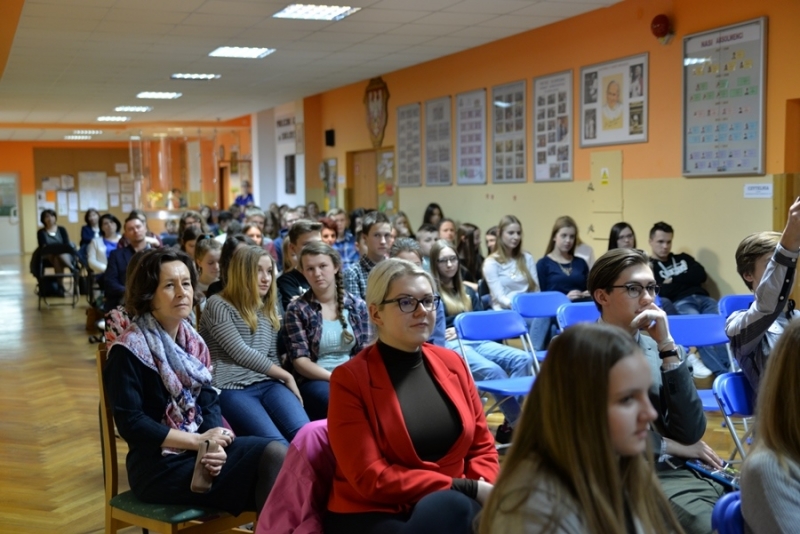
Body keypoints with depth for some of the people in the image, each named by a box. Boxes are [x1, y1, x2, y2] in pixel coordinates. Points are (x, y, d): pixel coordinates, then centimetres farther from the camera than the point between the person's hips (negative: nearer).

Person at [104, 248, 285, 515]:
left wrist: (214, 443, -14)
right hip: (158, 464, -6)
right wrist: (198, 440, -17)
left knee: (276, 454, -19)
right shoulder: (129, 350, -11)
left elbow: (209, 400, 7)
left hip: (200, 447, 6)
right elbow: (131, 423, -15)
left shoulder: (193, 341, 10)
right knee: (267, 472, -20)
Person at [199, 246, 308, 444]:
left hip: (267, 384, 6)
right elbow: (241, 354, -6)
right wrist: (287, 376, -2)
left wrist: (284, 380, -1)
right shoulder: (218, 305, 2)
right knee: (278, 445, -30)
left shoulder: (268, 310, 23)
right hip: (231, 389, -5)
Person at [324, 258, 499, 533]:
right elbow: (371, 479, -13)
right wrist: (468, 488, -16)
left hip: (450, 506, 5)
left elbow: (481, 447, 13)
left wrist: (484, 491, -10)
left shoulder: (453, 363, 8)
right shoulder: (350, 378, -8)